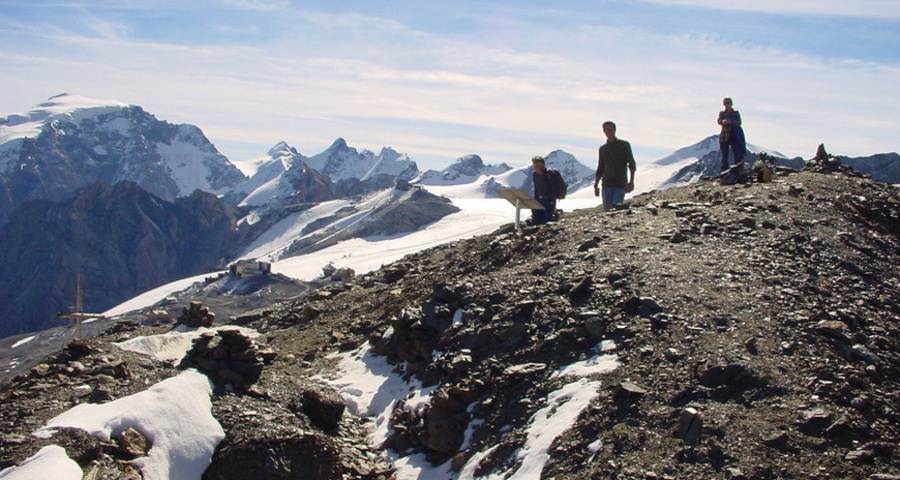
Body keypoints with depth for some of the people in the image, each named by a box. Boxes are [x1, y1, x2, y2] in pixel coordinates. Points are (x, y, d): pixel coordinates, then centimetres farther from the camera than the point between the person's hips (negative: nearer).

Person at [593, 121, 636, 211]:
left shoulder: (624, 145, 5)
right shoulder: (602, 149, 15)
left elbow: (632, 164, 1)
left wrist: (631, 181, -10)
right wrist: (596, 186, 12)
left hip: (620, 184, -4)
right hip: (607, 184, 4)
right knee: (607, 210, -2)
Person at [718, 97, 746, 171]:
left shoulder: (736, 113, 9)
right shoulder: (722, 113, 8)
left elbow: (739, 122, -6)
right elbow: (719, 121, -11)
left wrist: (731, 121, -25)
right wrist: (723, 122, -35)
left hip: (734, 136, 0)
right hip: (724, 137, 0)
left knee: (738, 156, -8)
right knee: (724, 156, 0)